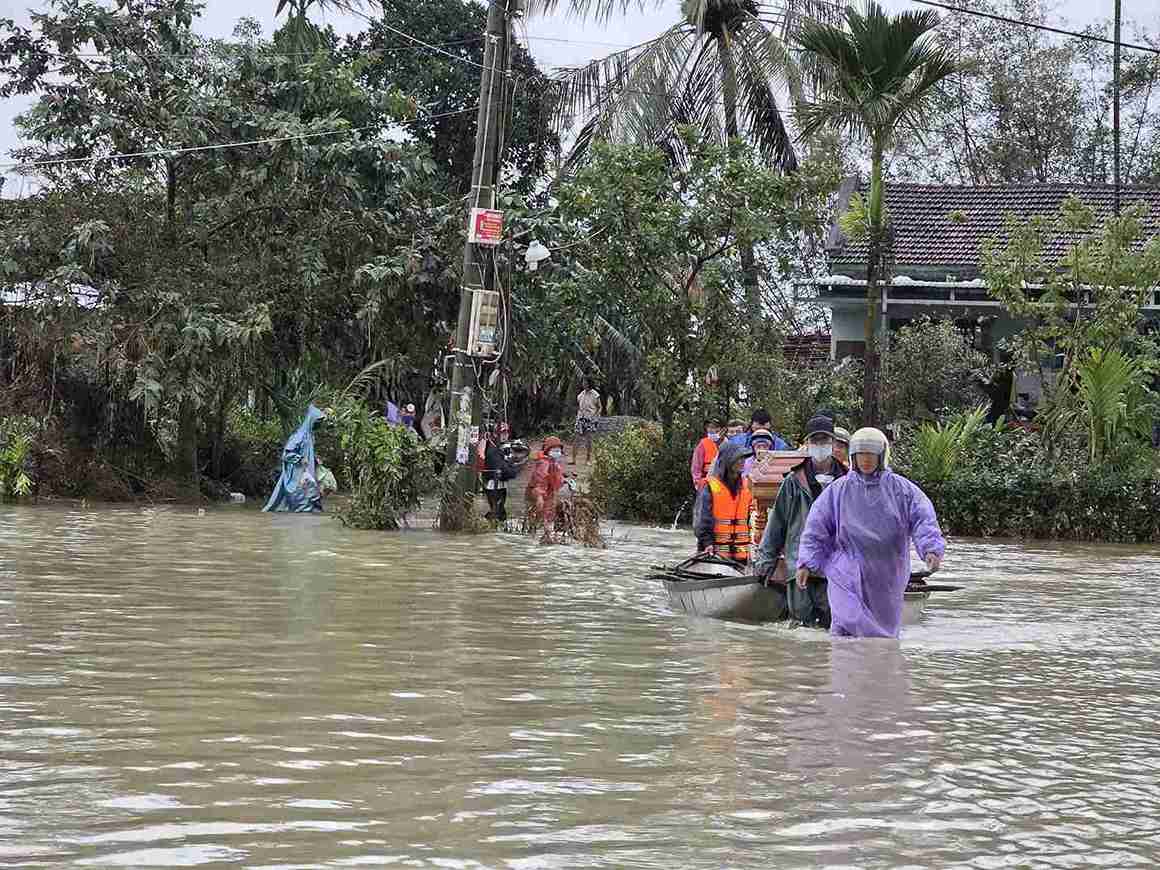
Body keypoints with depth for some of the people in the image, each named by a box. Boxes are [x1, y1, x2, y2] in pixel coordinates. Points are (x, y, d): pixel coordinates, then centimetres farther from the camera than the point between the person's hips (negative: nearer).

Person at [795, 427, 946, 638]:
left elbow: (923, 520, -4)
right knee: (846, 624, -17)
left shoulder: (902, 489, 3)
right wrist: (806, 563, -1)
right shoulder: (838, 490, 4)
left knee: (884, 629, 8)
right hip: (848, 573, -1)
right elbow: (816, 529, 6)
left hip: (887, 576, 1)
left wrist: (931, 549, -21)